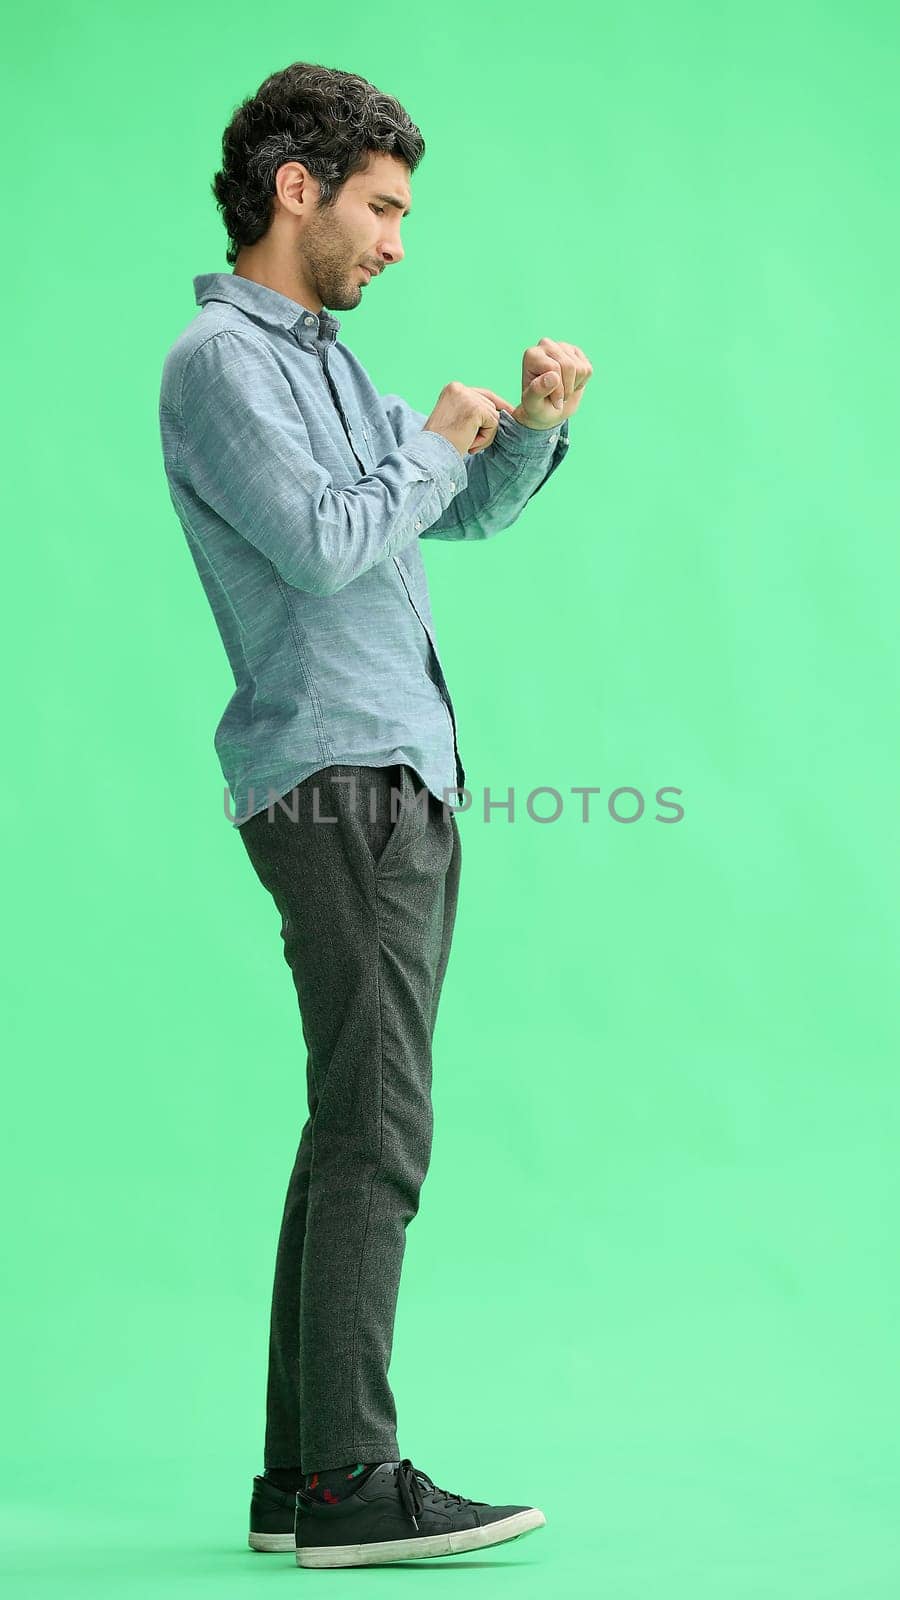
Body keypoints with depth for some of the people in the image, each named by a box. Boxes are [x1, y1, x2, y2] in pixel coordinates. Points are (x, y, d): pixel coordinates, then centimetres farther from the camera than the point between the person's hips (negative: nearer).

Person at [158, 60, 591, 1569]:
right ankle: (352, 1487, -6)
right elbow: (326, 544, -20)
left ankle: (300, 1476, 14)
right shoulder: (221, 360, -7)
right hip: (338, 779, -10)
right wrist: (433, 440, -4)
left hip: (396, 780, 10)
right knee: (376, 1129, -11)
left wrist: (532, 426, 8)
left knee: (356, 1133, 9)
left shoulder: (319, 358, 23)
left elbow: (464, 513, 27)